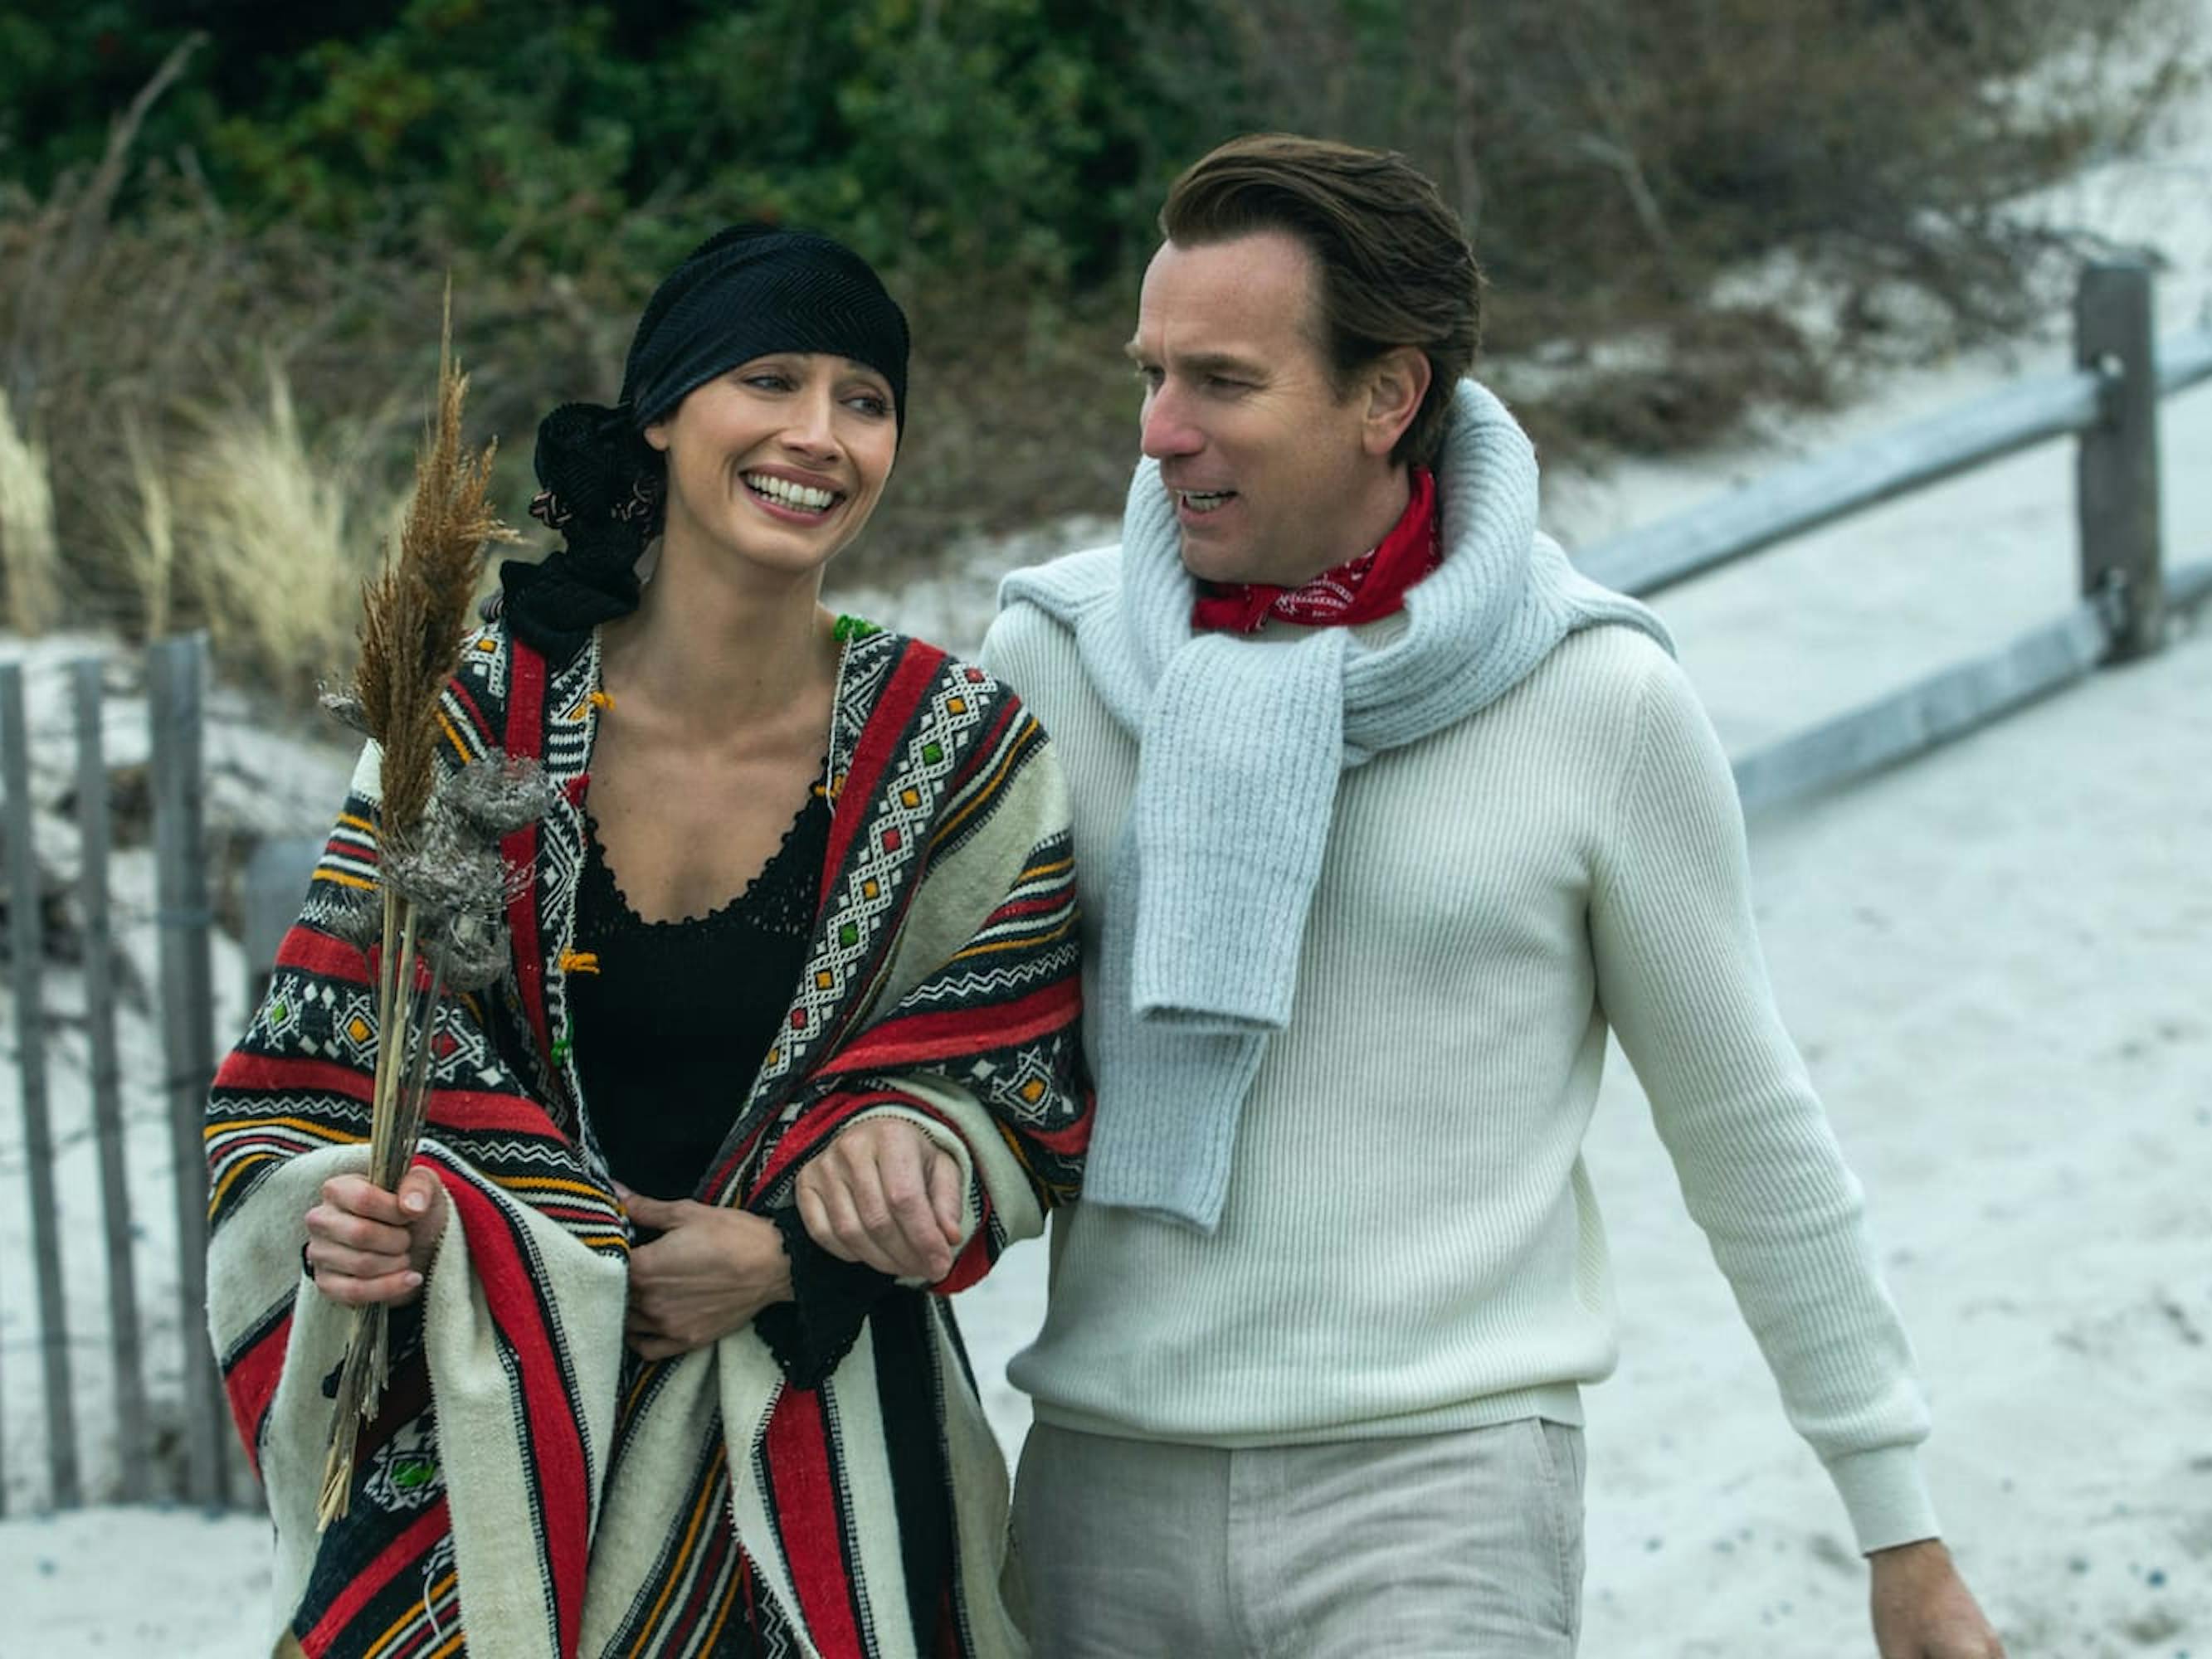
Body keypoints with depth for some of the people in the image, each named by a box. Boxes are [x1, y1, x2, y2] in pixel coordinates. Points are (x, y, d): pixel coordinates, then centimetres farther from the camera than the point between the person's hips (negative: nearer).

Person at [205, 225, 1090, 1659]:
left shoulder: (960, 754, -6)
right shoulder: (479, 724, -6)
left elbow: (1028, 1104, 0)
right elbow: (316, 1082, -1)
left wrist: (787, 1256, -15)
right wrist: (354, 1225, -23)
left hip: (817, 1463, 0)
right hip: (491, 1433, 0)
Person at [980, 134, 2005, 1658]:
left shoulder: (1600, 699, -4)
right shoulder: (1047, 657, 2)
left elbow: (1749, 1131, 4)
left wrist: (1906, 1532, 8)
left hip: (1440, 1485, -3)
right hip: (1107, 1484, 3)